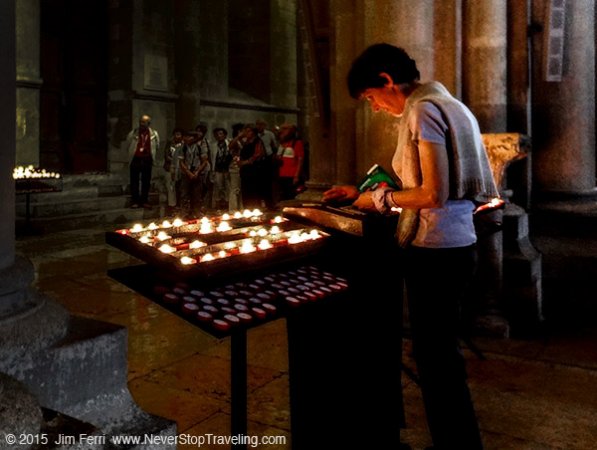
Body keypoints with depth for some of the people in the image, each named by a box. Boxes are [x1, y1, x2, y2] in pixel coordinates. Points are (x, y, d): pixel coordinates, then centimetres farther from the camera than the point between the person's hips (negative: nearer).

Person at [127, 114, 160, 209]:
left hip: (147, 160, 1)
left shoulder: (154, 134, -1)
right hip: (135, 159, -1)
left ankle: (144, 201, 17)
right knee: (134, 181, 3)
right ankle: (135, 201, 11)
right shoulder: (133, 133, -3)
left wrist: (150, 154, 9)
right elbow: (128, 143, 10)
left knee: (146, 181, 7)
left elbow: (157, 146, 11)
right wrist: (132, 153, 12)